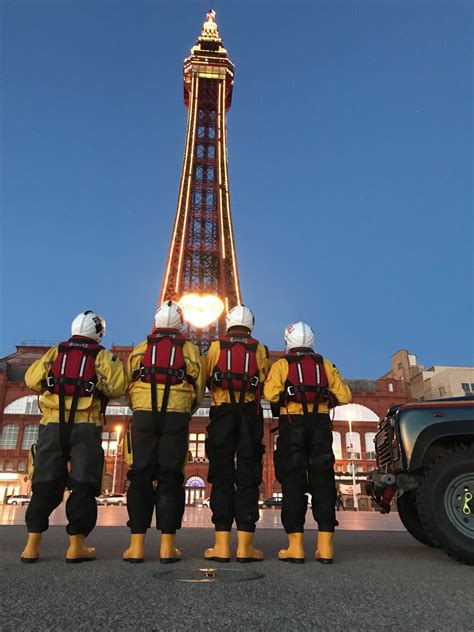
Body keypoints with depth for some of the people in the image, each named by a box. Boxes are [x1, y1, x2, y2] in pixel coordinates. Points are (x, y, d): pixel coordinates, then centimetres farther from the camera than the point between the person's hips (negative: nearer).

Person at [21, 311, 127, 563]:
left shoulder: (55, 352, 12)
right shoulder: (101, 355, 4)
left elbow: (32, 379, 7)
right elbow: (116, 387, -8)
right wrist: (115, 364, 10)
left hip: (52, 425, 3)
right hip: (85, 428, -3)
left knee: (45, 485, 10)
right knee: (83, 486, 3)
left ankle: (32, 545, 10)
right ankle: (76, 546, 2)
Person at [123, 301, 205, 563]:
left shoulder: (140, 349, 13)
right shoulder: (191, 350, 10)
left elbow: (128, 386, 12)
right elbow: (199, 389, 9)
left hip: (143, 414, 1)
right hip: (176, 416, -1)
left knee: (141, 476, 4)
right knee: (170, 477, 1)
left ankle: (136, 545, 4)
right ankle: (167, 546, 1)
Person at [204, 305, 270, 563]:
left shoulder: (215, 346, 8)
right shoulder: (260, 349, 9)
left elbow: (207, 380, 4)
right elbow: (266, 384, 4)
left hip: (222, 413, 0)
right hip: (250, 414, 0)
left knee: (221, 478, 3)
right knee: (247, 478, 3)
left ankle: (221, 545, 2)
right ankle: (245, 546, 1)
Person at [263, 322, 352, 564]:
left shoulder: (281, 364, 5)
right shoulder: (325, 364, 14)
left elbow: (271, 394, -11)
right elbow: (344, 396, 8)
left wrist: (284, 396, 11)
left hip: (292, 423, -2)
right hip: (321, 423, 3)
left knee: (293, 481, 0)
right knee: (322, 480, 5)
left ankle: (295, 546, -2)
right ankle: (325, 546, 5)